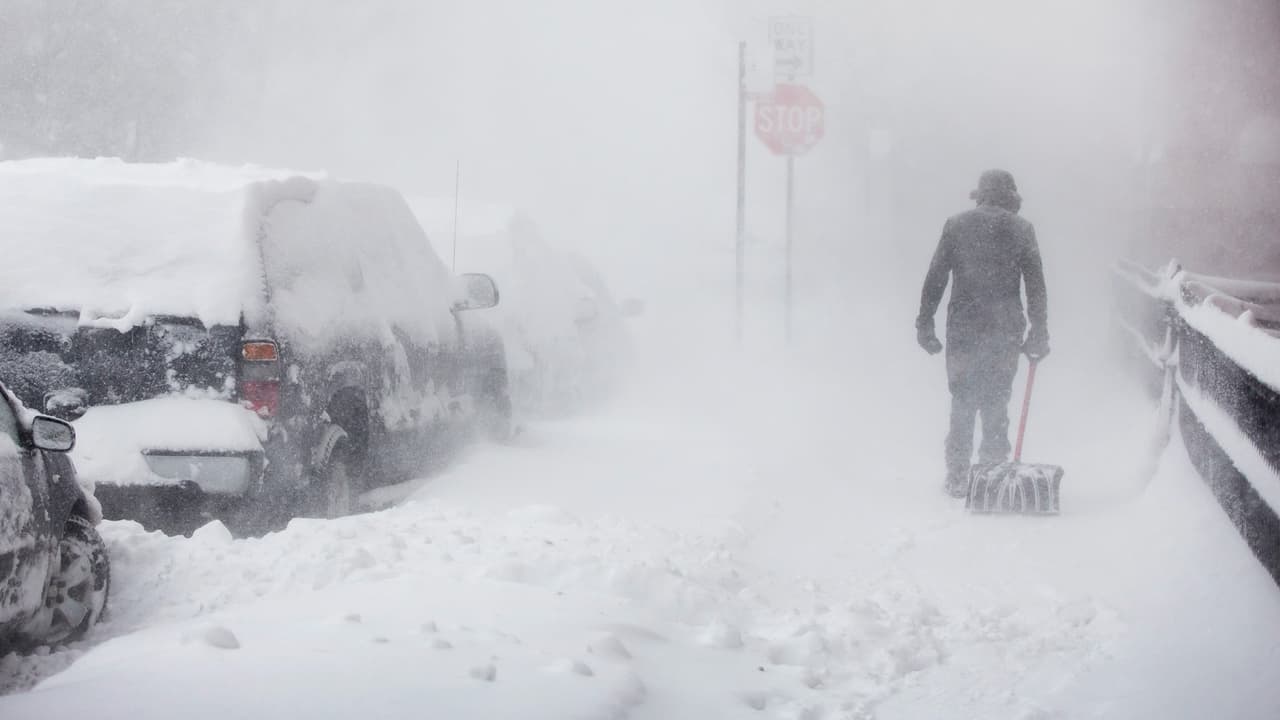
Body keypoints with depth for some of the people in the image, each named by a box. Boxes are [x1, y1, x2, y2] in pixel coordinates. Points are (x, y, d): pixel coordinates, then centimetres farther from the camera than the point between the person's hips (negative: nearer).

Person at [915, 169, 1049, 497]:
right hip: (1005, 331, 0)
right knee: (996, 403, 9)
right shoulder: (1021, 229, 2)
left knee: (962, 403, 7)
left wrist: (925, 324, 7)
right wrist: (1039, 334, 7)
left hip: (963, 329, 0)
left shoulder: (956, 225, 4)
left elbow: (935, 278, 2)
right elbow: (1036, 286, 2)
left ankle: (958, 479, 6)